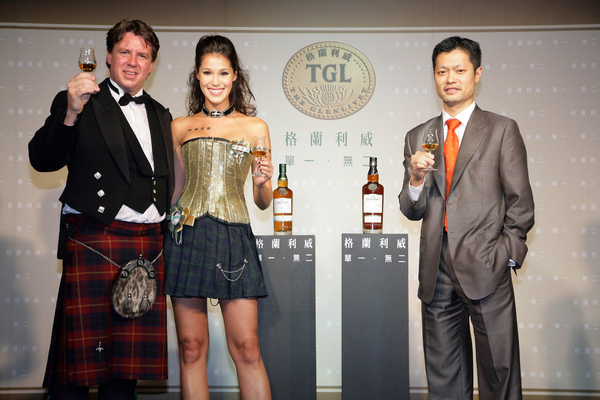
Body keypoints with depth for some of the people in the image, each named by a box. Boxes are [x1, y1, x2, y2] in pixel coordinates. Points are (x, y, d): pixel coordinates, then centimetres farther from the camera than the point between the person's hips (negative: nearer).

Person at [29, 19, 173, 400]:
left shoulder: (161, 115, 20)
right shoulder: (79, 103, 3)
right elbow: (42, 160, -9)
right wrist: (70, 113, -23)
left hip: (148, 244, 5)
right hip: (94, 241, -5)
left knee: (128, 365, 8)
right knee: (79, 363, -3)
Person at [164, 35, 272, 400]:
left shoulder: (255, 127, 10)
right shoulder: (180, 127, 12)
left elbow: (263, 202, 11)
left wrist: (262, 182, -9)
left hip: (233, 237, -1)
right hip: (187, 236, 1)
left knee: (246, 348, -4)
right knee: (191, 346, 3)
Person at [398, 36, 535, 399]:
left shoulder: (502, 130, 4)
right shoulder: (418, 137, 13)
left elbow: (521, 203, 2)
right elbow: (412, 212, 11)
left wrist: (506, 256, -6)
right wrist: (416, 180, -8)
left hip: (486, 270, -3)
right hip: (437, 273, 3)